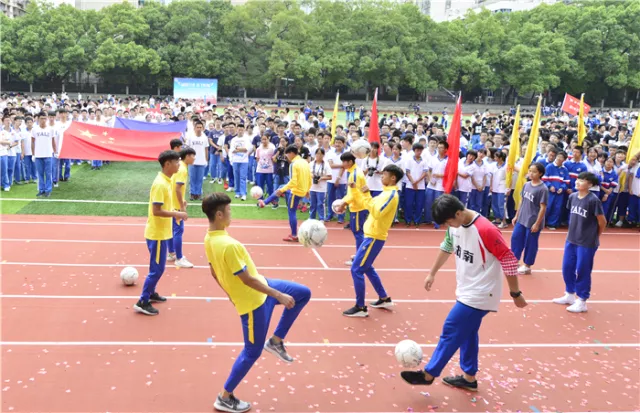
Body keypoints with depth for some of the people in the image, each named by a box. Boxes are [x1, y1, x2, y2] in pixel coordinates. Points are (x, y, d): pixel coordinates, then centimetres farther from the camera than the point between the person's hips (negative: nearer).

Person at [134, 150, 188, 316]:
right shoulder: (160, 184, -23)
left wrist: (175, 212, 6)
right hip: (157, 233, -10)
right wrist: (176, 214, -21)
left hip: (161, 232, 10)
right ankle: (142, 302, 5)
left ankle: (150, 293, 35)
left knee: (157, 267, 21)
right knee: (157, 269, -3)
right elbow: (156, 211, -25)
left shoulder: (166, 181, 7)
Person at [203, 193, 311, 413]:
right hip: (252, 300, -9)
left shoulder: (210, 239, -1)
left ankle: (276, 341, 22)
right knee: (252, 351, 7)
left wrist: (231, 293, 24)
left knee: (303, 294, 13)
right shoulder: (228, 245, -31)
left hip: (259, 288, 9)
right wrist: (279, 295, -19)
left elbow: (214, 273, 11)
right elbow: (247, 279, -26)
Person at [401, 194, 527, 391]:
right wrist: (432, 273, 22)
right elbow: (447, 247, 15)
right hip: (467, 291, 8)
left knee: (451, 331, -2)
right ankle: (469, 378, 31)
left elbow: (509, 261, -22)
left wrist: (515, 294, -13)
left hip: (479, 294, -8)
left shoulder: (485, 230, -28)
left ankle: (428, 374, 11)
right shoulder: (455, 225, -3)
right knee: (467, 334, 16)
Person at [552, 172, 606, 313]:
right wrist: (572, 232, 10)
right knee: (567, 268, 14)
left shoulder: (593, 200, -18)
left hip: (587, 243, -6)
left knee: (582, 271, 3)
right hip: (571, 240, 7)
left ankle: (582, 301, 17)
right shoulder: (572, 197, 1)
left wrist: (595, 237, 3)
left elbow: (602, 222, -9)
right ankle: (569, 295, 33)